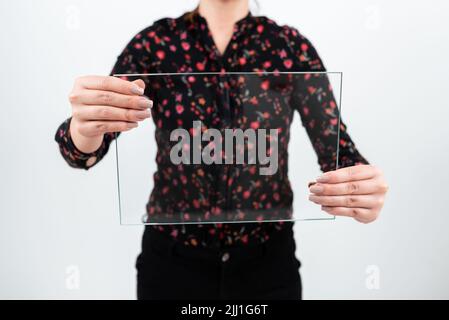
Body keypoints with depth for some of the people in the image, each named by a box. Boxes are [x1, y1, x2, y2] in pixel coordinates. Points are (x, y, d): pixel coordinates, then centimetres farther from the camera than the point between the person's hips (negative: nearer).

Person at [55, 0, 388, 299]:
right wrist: (85, 128, -36)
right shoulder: (155, 42, -6)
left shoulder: (291, 46, -5)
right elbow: (84, 151, -13)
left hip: (267, 258, 1)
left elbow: (336, 146, -10)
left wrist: (359, 187, -33)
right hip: (172, 257, 1)